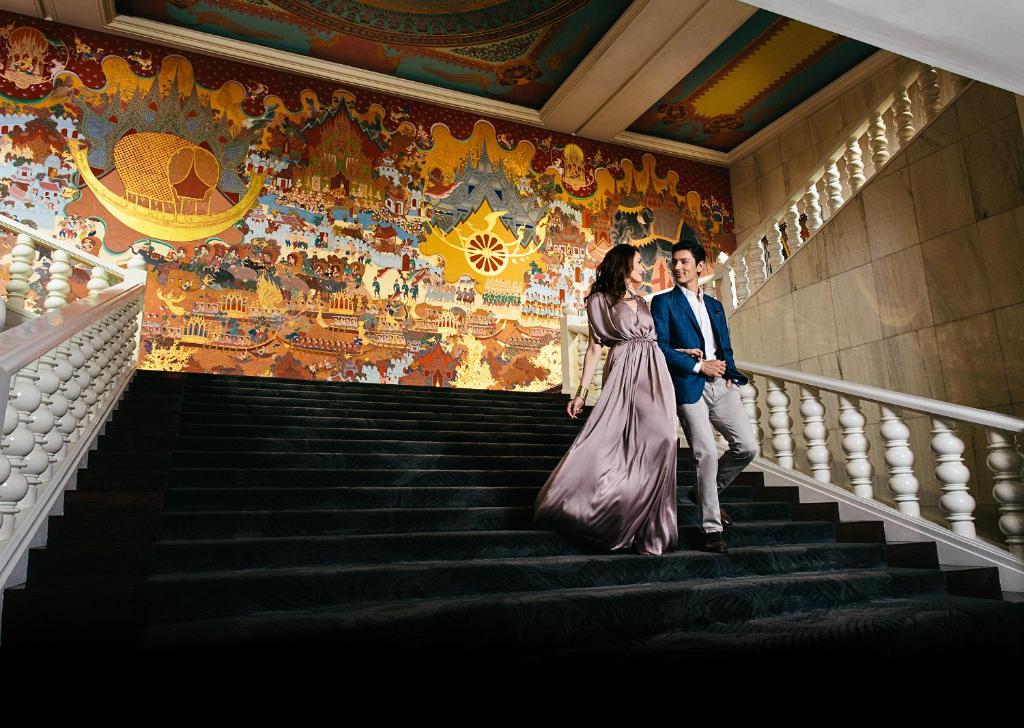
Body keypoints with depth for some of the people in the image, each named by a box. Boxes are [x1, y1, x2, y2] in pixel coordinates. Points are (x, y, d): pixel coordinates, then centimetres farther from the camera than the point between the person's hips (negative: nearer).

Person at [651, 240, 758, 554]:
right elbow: (660, 346, -7)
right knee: (706, 455, -8)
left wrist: (729, 372, 1)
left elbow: (726, 348, 21)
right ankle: (712, 530, 4)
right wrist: (698, 366, -11)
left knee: (748, 446, 0)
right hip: (689, 387, -5)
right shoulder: (664, 302, 3)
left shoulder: (715, 305, 21)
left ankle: (705, 492, 24)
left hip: (722, 386, 6)